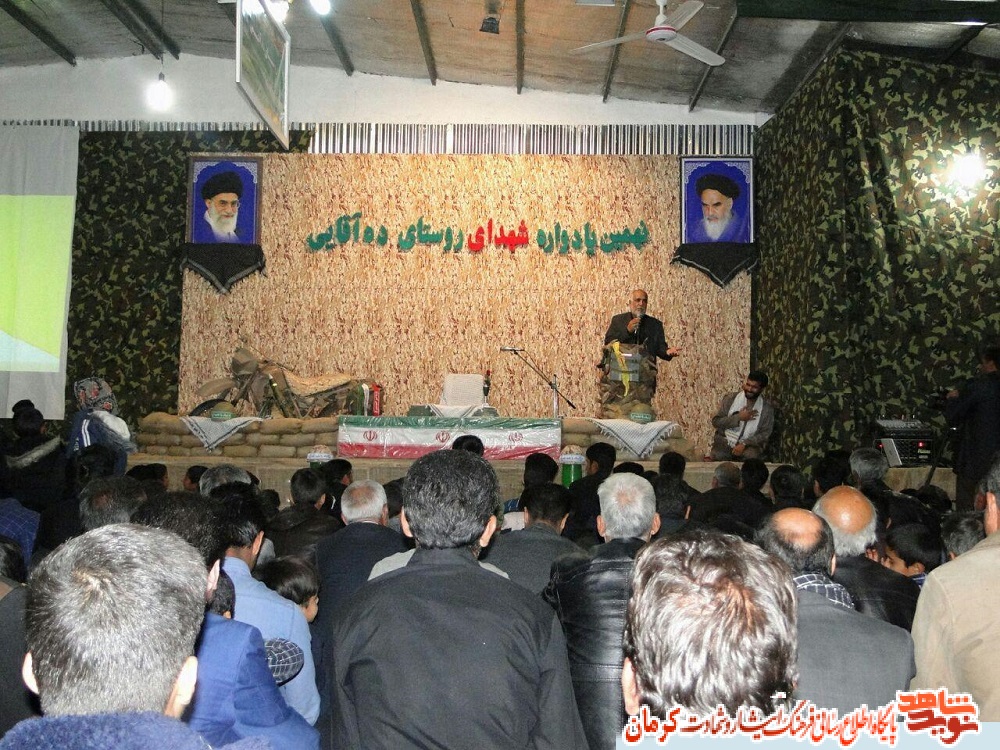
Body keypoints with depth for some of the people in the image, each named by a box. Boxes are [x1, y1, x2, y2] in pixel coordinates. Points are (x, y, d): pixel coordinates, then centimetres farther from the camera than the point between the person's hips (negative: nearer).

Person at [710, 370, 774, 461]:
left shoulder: (767, 407, -1)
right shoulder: (731, 398, -1)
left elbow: (765, 434, -4)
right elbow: (716, 422, -4)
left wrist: (744, 444, -17)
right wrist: (738, 418, -15)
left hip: (749, 444, 0)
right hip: (725, 441, 0)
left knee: (751, 456, -30)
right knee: (718, 456, -25)